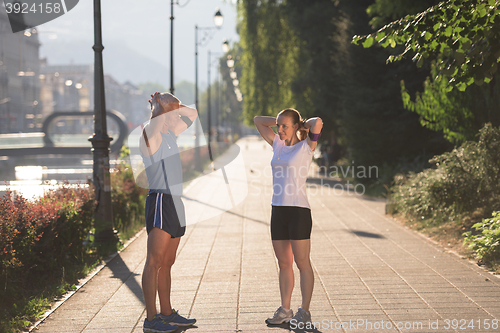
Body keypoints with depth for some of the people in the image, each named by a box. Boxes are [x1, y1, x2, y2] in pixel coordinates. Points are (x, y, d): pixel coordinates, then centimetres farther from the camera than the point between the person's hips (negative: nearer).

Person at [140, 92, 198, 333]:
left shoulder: (170, 134, 17)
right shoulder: (150, 138, -9)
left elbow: (192, 114, 28)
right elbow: (154, 123, -30)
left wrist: (173, 106, 11)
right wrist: (158, 106, -10)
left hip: (175, 203, 9)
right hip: (160, 201, -9)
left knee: (167, 262, 13)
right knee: (154, 262, -10)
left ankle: (167, 313, 19)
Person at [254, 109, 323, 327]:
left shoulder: (306, 147, -3)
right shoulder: (278, 145, 13)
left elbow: (318, 122, -21)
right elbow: (258, 120, 23)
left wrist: (304, 124, -1)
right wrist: (280, 121, 15)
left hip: (298, 210, -6)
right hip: (278, 209, 6)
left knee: (302, 263, -2)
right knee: (283, 264, 11)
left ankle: (304, 312, 3)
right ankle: (285, 310, 18)